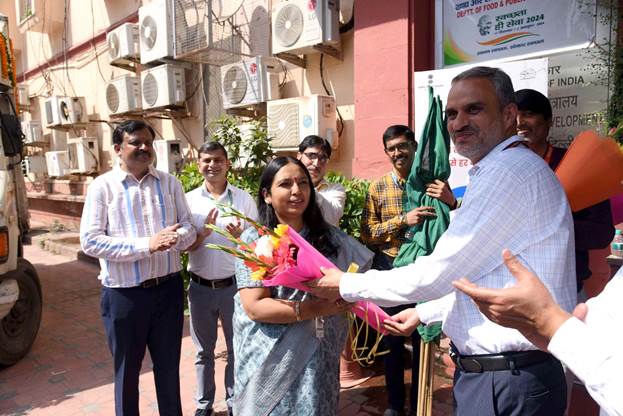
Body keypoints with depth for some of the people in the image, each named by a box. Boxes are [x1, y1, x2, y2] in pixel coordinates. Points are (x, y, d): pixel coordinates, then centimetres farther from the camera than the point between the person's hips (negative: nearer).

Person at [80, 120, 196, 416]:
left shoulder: (170, 183, 3)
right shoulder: (102, 186, -6)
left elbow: (188, 228, 2)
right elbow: (90, 241, -13)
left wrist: (176, 238, -22)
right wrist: (146, 245, -22)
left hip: (168, 288, 3)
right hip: (124, 294, -3)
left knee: (169, 365, 20)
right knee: (127, 370, 17)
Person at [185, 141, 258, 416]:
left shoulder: (244, 198, -4)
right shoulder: (189, 200, -2)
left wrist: (240, 236, -22)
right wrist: (204, 231, -22)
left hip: (235, 285, 0)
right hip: (200, 287, 1)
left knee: (237, 347, 14)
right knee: (204, 350, 16)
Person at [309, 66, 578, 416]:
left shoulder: (510, 169, -20)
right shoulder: (500, 171, 14)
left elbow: (439, 273, -20)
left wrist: (347, 285, -9)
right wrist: (424, 313, 20)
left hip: (508, 384, -9)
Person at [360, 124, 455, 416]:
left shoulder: (433, 182, 1)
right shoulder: (378, 188, 1)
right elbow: (367, 233, -6)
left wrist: (451, 201, -21)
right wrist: (403, 220, -19)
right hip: (390, 270, 1)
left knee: (423, 338, 9)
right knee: (393, 339, 12)